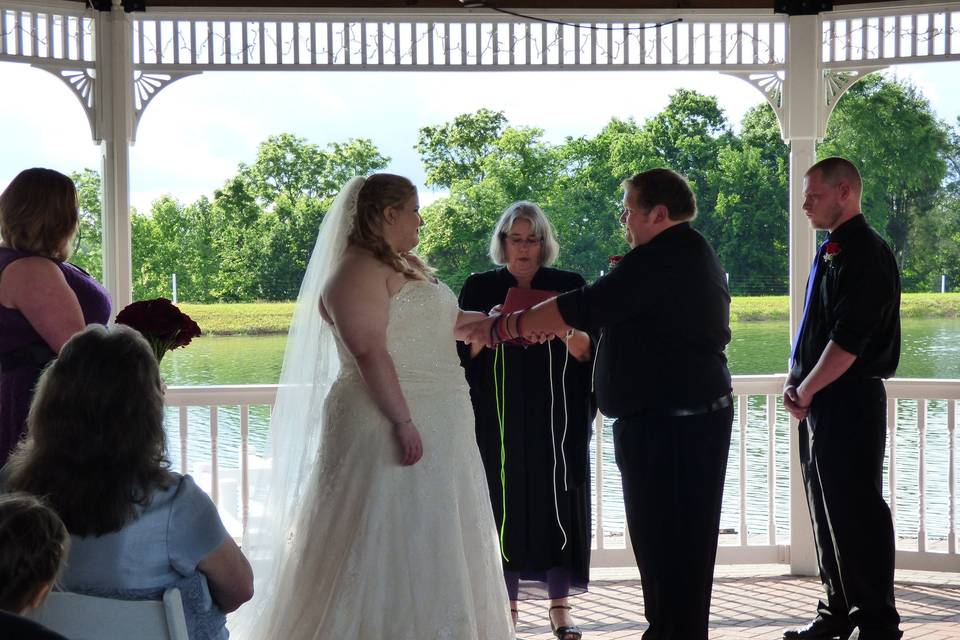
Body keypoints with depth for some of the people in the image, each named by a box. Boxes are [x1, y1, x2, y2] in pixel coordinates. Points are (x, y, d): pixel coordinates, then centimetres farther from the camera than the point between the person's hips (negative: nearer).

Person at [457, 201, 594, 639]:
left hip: (556, 421, 0)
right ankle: (507, 605, 7)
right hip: (499, 422, 0)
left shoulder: (569, 287, 5)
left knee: (558, 505, 0)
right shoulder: (480, 288, 5)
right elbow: (464, 350, 2)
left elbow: (587, 351, 0)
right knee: (504, 507, -1)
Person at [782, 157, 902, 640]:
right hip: (819, 401, 10)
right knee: (826, 507, 14)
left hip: (849, 401, -10)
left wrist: (806, 391, -13)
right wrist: (795, 382, 5)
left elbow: (848, 341, -21)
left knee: (856, 510, -5)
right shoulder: (831, 252, 16)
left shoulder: (865, 253, -14)